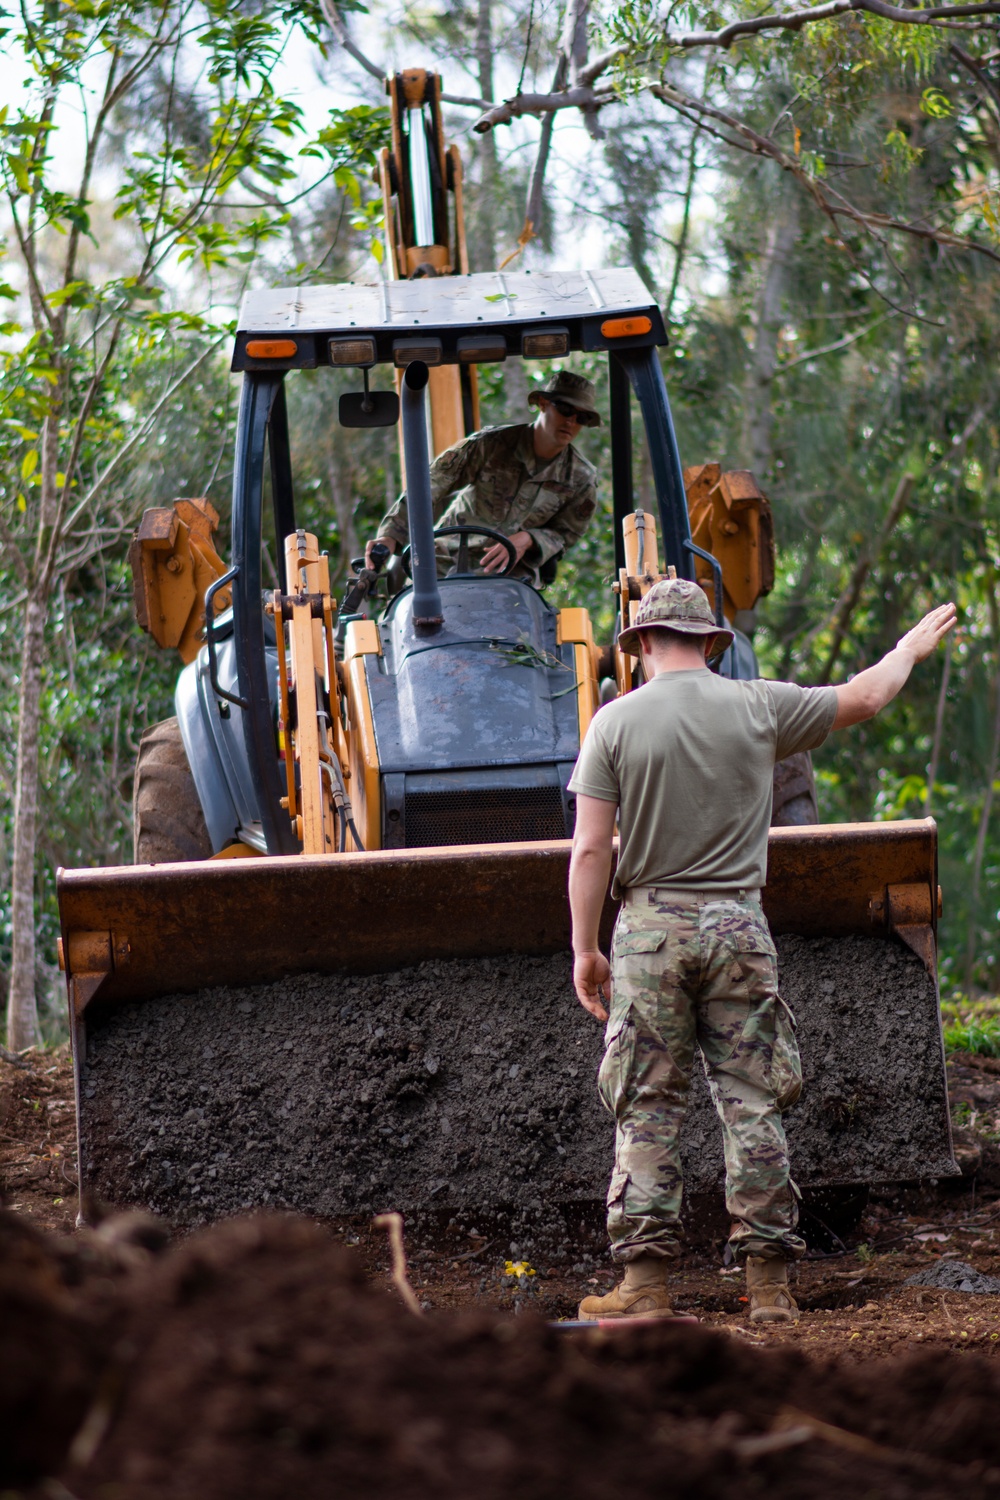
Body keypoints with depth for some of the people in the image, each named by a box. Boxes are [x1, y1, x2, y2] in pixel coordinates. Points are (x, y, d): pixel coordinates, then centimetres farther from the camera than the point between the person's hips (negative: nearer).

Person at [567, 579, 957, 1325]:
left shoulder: (617, 721, -2)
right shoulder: (759, 707, 2)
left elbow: (590, 849, -6)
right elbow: (863, 698, 18)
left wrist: (585, 949, 1)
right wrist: (911, 649, 37)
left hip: (651, 928, -1)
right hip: (738, 926, 1)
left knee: (648, 1109, 2)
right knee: (752, 1103, 4)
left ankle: (646, 1283, -1)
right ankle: (769, 1284, 4)